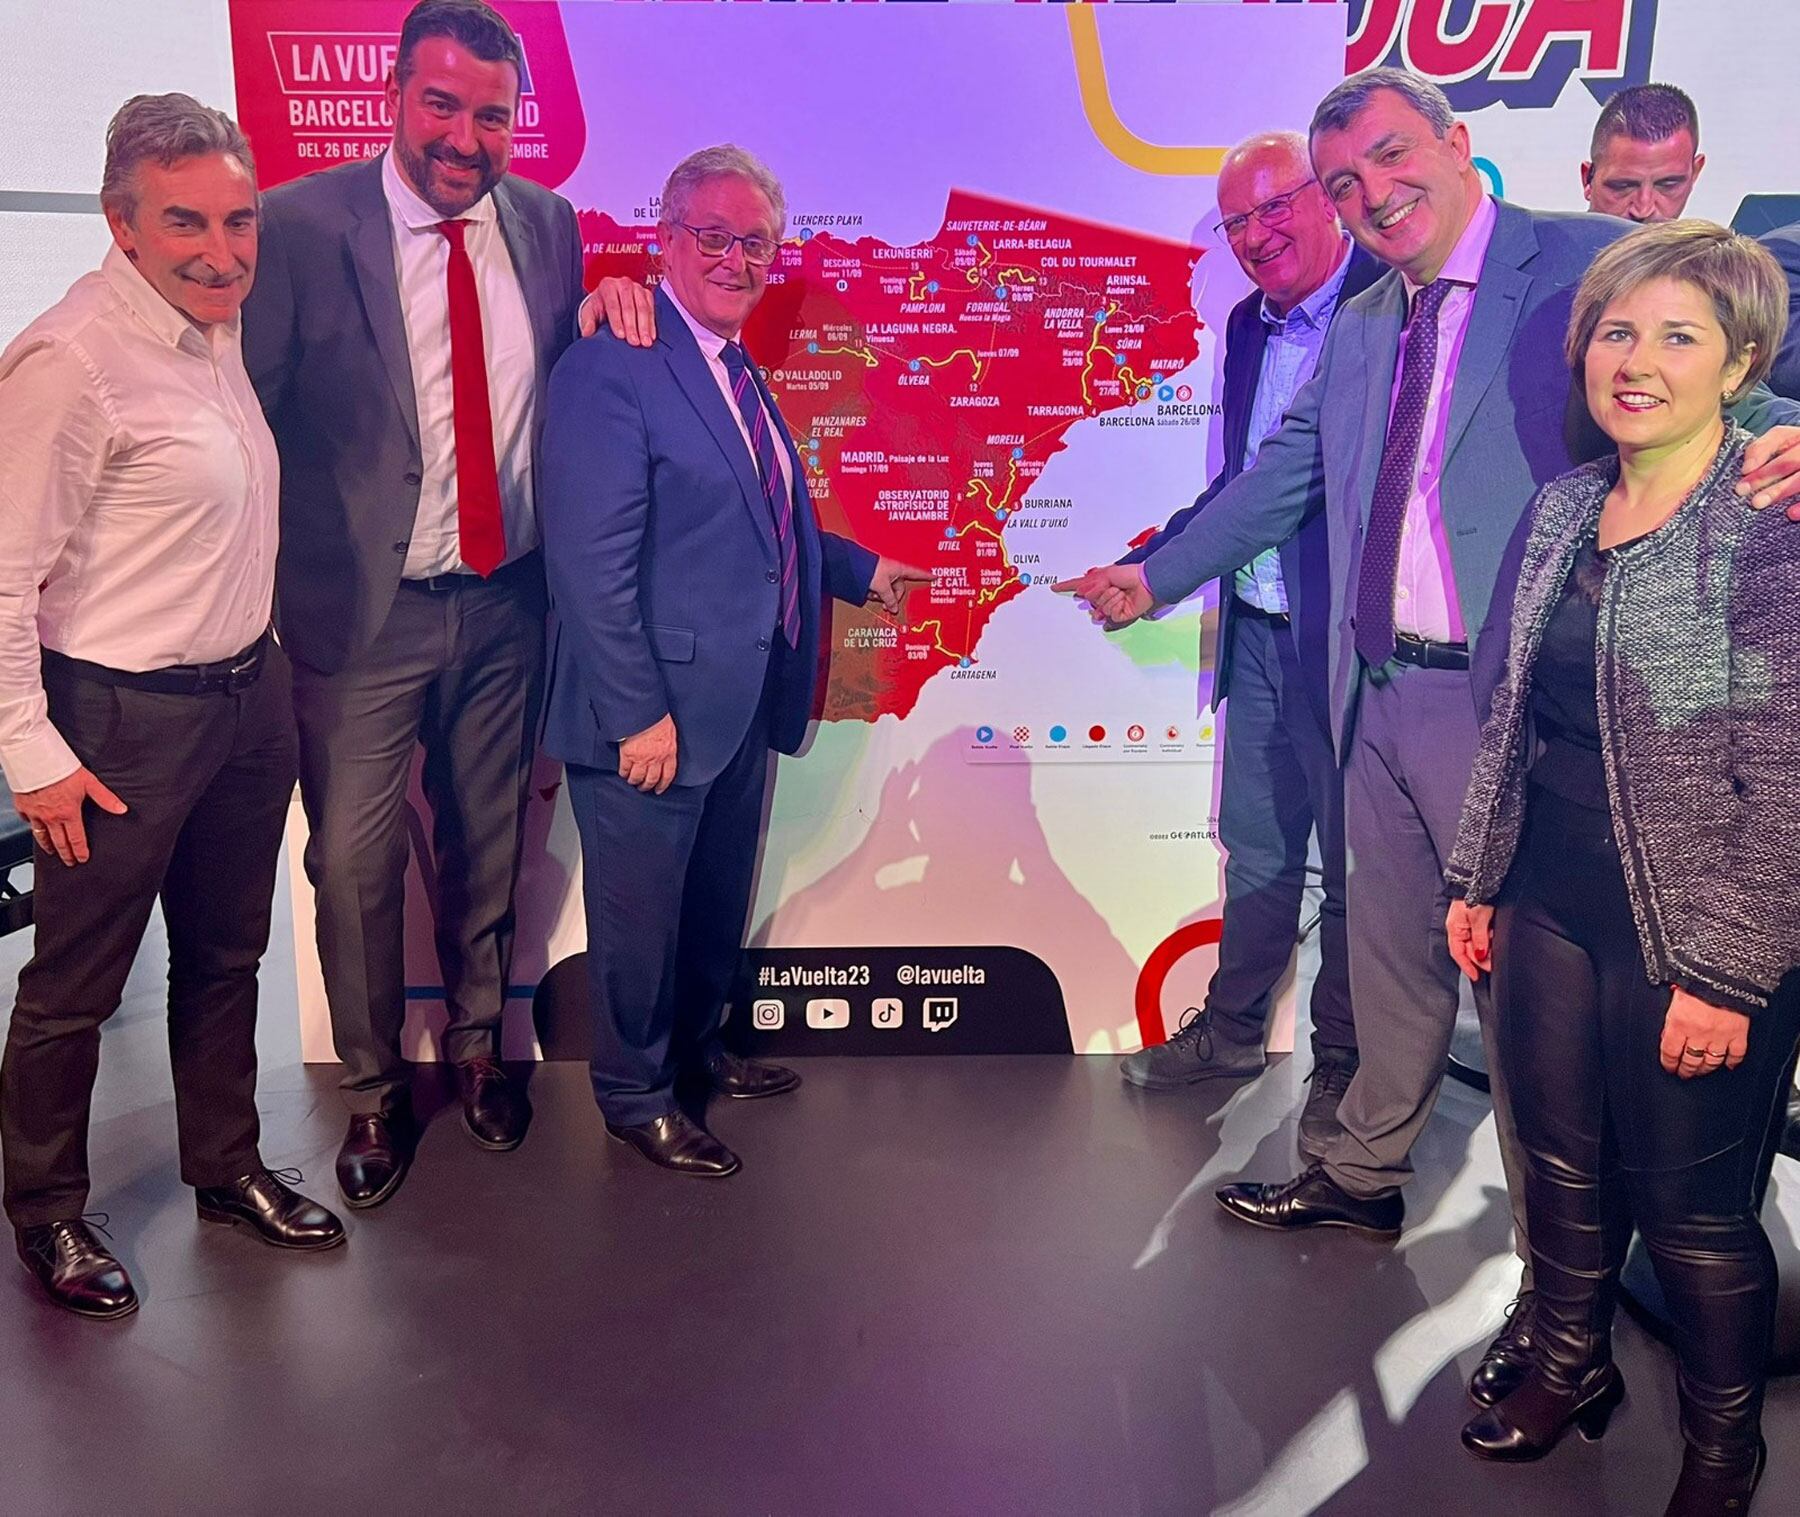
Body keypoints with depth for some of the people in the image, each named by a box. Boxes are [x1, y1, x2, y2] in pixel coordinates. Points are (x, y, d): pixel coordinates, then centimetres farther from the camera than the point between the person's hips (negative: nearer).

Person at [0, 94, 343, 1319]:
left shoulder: (219, 328, 6)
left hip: (248, 693, 8)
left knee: (227, 956, 21)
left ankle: (227, 1168, 40)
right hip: (121, 720, -8)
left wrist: (264, 665, 14)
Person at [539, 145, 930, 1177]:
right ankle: (636, 1094, 31)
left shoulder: (740, 373, 12)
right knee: (642, 910, 10)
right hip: (658, 714, -9)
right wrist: (638, 715, -23)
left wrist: (858, 570, 19)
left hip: (745, 703, 9)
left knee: (721, 898, 24)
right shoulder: (613, 368, -17)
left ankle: (698, 1045, 47)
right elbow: (593, 567, -22)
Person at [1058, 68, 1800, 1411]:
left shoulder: (1586, 263, -6)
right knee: (1394, 959, 20)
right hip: (1380, 697, 7)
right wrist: (1153, 575, 23)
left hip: (1508, 703, -6)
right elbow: (1282, 477, 22)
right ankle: (1366, 1177, 40)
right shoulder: (1360, 327, 15)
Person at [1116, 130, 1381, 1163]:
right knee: (1256, 846, 19)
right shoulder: (1249, 324, 11)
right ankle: (1234, 1029, 36)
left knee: (1351, 862, 7)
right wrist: (1145, 568, 14)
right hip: (1258, 635, 7)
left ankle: (1342, 1065, 24)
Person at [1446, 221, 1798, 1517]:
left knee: (1693, 1211, 12)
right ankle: (1571, 1367, 44)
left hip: (1692, 936, -5)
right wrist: (1480, 876, 12)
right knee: (1562, 1165, 19)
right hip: (1551, 907, 5)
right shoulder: (1565, 507, 5)